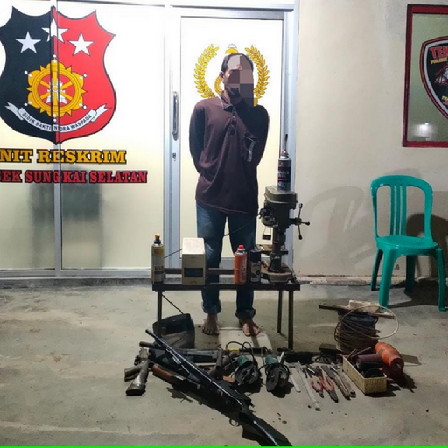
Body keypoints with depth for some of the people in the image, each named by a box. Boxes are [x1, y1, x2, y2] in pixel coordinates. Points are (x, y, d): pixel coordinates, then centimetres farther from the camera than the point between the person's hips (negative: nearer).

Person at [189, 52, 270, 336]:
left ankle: (245, 314, 24)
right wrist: (211, 173, 4)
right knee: (209, 257, 8)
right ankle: (211, 312, 25)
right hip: (210, 197, 0)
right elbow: (196, 149, 7)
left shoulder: (259, 114, 2)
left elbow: (254, 156, -2)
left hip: (245, 198, 1)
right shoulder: (204, 108, 0)